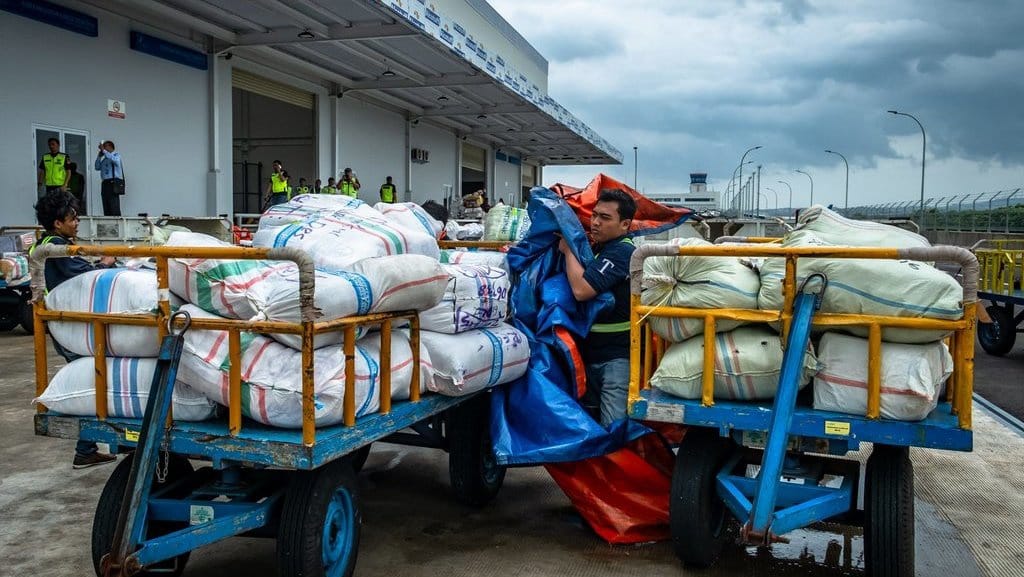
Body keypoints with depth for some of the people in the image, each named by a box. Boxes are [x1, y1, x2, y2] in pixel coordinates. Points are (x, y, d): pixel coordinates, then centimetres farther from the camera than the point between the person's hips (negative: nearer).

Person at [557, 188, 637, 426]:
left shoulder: (622, 251, -17)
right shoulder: (597, 249, 14)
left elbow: (581, 289, -25)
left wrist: (569, 250, -11)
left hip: (616, 356, -10)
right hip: (590, 351, 10)